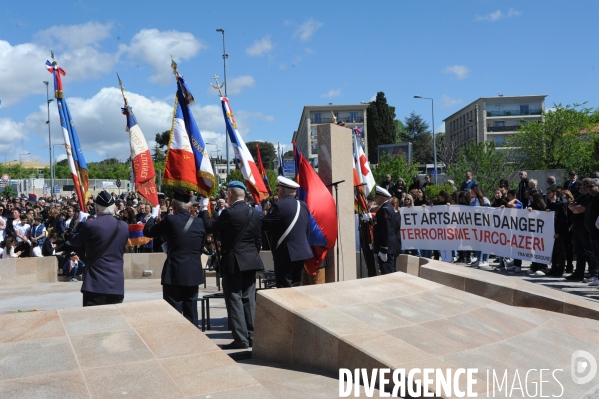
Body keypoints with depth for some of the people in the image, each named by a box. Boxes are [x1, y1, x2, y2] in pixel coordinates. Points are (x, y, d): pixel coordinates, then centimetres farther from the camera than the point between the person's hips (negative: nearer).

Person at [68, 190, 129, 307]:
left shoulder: (90, 225, -9)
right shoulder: (123, 226, 4)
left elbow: (73, 242, 8)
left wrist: (81, 223, 21)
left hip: (95, 284, -4)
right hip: (117, 284, 4)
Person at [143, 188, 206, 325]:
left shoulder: (170, 219, -10)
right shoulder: (199, 222, 1)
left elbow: (147, 231, 4)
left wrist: (153, 215, 20)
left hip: (175, 272, -4)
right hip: (194, 272, 4)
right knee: (191, 312, 12)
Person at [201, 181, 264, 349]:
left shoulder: (229, 213, -14)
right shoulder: (256, 214, 7)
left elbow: (210, 227, -3)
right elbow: (258, 240, 10)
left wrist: (204, 209, 10)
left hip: (233, 262, -6)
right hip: (251, 261, 6)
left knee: (235, 300, 0)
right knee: (248, 299, 11)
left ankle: (240, 339, 1)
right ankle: (251, 337, 15)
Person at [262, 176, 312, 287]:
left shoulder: (279, 205, -15)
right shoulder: (303, 205, 9)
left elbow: (265, 225, -15)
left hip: (285, 254, -8)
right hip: (302, 252, 8)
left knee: (284, 288, 0)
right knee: (296, 286, 17)